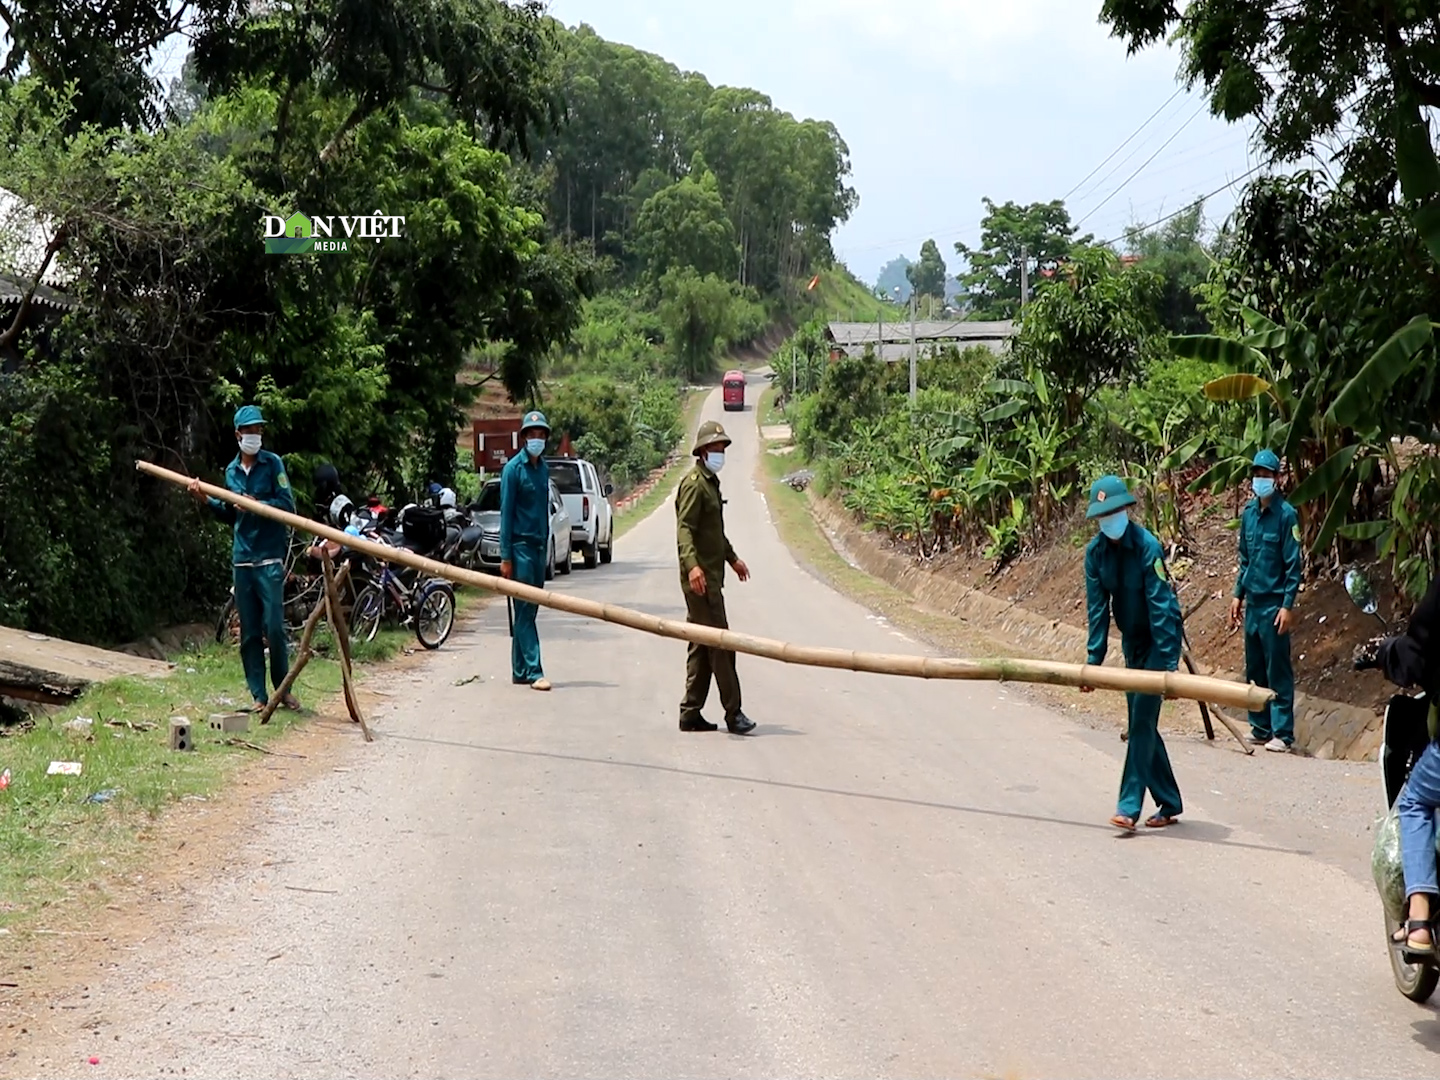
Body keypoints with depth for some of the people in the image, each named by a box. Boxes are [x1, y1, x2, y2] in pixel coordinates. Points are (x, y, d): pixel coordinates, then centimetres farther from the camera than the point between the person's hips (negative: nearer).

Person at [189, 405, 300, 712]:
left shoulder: (273, 463, -2)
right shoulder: (231, 470, 14)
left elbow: (288, 506, -8)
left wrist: (255, 504, -18)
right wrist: (206, 500, 8)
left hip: (270, 557, -5)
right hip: (242, 558, 5)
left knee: (273, 627, -8)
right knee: (249, 633, 5)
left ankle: (283, 689, 8)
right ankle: (258, 695, 11)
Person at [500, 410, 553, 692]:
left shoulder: (543, 468, 12)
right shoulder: (514, 468, -8)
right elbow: (506, 512, -10)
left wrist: (546, 546, 15)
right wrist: (505, 556, -13)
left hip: (539, 546, 7)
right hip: (521, 545, -7)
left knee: (529, 611, 9)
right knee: (525, 611, -7)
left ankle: (520, 671, 15)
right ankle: (534, 672, -10)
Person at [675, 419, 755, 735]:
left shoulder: (711, 482, 19)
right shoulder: (694, 484, -12)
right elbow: (684, 528, -24)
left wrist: (732, 558, 41)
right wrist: (692, 564, -38)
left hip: (711, 576, 10)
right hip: (700, 577, -10)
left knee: (702, 647, 11)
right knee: (720, 644, -9)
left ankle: (690, 714, 14)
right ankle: (733, 713, -7)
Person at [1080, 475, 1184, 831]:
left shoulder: (1147, 546, -23)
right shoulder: (1096, 552, -5)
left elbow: (1160, 606, -24)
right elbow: (1097, 608, -3)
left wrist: (1167, 663, -27)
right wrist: (1094, 660, -7)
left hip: (1159, 638, -7)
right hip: (1132, 640, 7)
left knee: (1143, 719, -13)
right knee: (1141, 723, 8)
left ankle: (1129, 806, -13)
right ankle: (1169, 804, 19)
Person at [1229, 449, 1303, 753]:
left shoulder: (1286, 514, -10)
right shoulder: (1249, 513, 9)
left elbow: (1293, 564, -11)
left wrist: (1288, 605, -15)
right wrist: (1238, 594, 15)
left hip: (1274, 604, -7)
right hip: (1253, 602, 7)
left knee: (1278, 671, -4)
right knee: (1254, 670, 12)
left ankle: (1282, 734, 0)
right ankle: (1260, 728, 21)